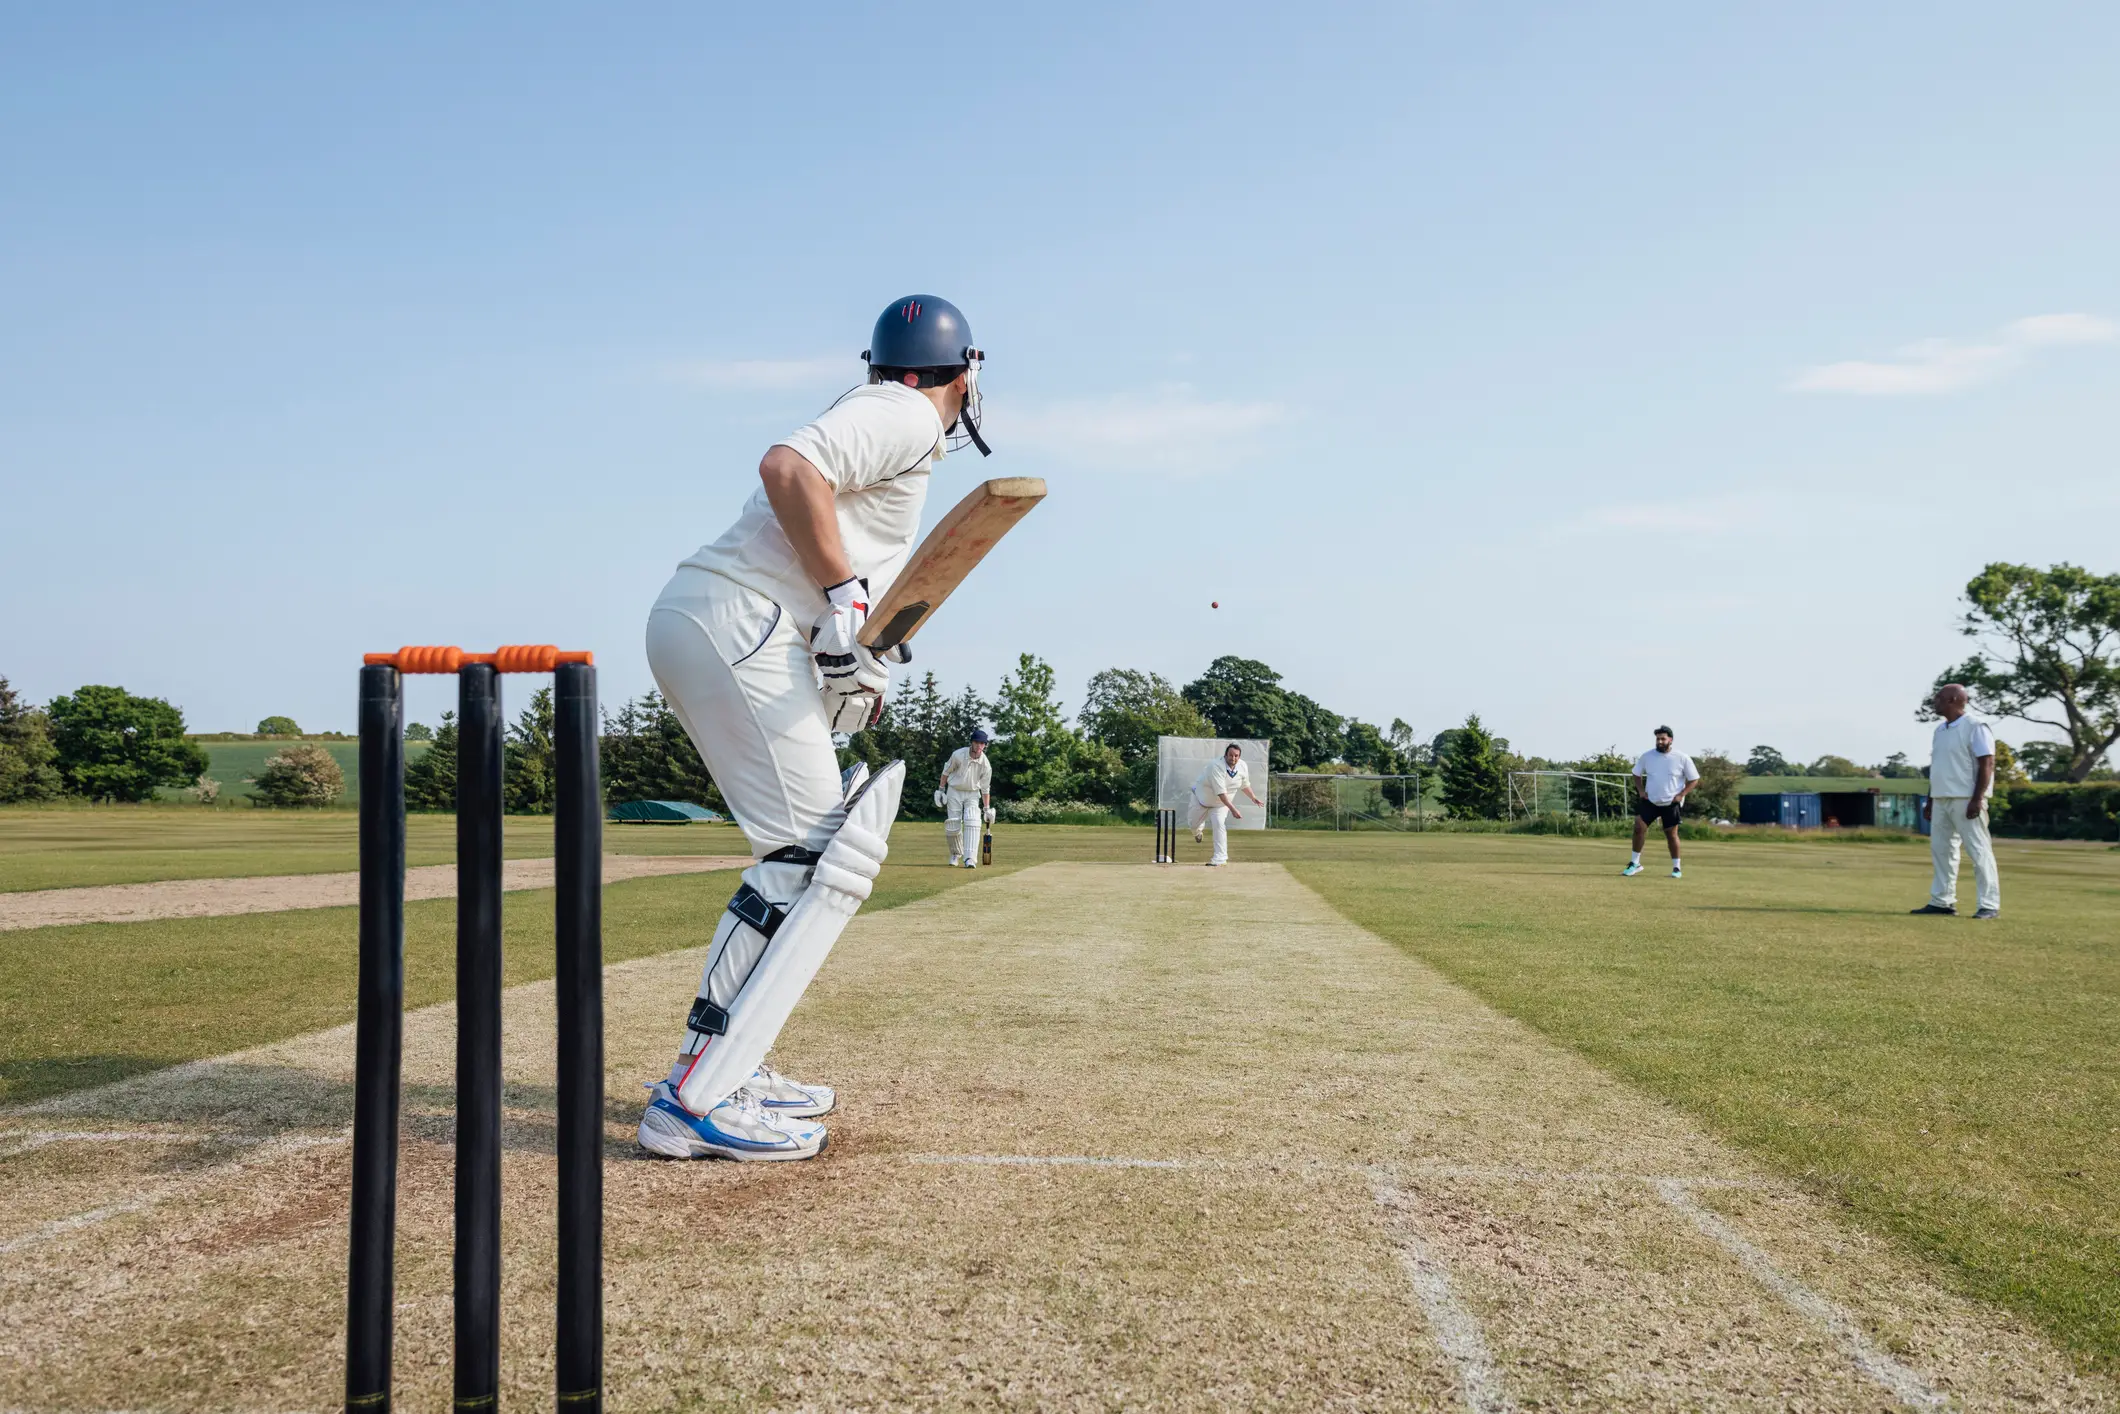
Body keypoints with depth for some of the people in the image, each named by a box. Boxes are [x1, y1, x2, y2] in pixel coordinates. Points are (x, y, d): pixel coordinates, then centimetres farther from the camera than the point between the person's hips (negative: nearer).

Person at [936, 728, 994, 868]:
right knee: (952, 825, -1)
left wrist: (987, 808, -2)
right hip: (954, 792, 0)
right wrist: (941, 789, 3)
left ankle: (970, 858, -24)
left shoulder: (985, 764, -14)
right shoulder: (958, 755, -17)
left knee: (972, 823, -19)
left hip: (972, 794, 0)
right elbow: (946, 771, 0)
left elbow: (985, 788, -4)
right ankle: (956, 854, 25)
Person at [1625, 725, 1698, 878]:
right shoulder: (1647, 756, -1)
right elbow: (1637, 774, 14)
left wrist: (1681, 795, -11)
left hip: (1671, 804, -2)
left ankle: (1677, 867, 18)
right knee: (1639, 827, -10)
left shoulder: (1682, 758, -8)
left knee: (1671, 834, 3)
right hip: (1650, 801, 2)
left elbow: (1694, 779, -1)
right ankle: (1635, 863, 0)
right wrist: (1641, 790, 0)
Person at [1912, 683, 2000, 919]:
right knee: (1940, 850, 10)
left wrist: (1977, 799, -22)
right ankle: (1941, 902, 15)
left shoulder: (1975, 727, -8)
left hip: (1966, 800, -9)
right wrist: (1930, 801, 19)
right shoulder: (1940, 729, 17)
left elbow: (1987, 764, -14)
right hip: (1941, 800, 9)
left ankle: (1989, 905, -6)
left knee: (1979, 851, -7)